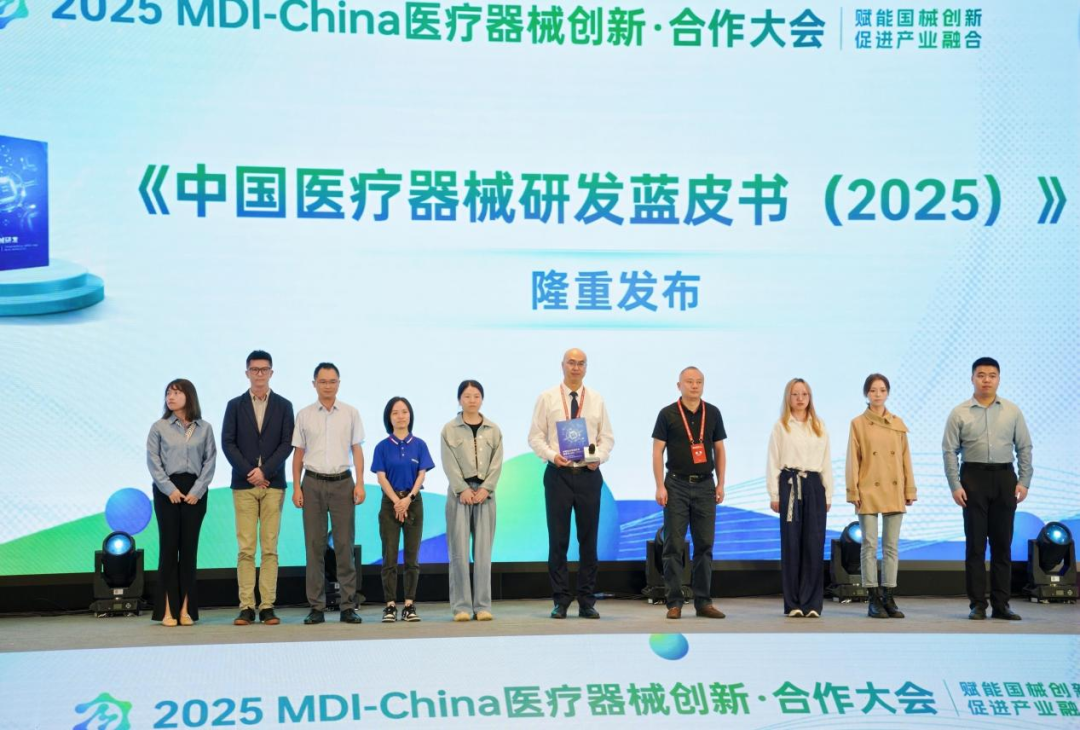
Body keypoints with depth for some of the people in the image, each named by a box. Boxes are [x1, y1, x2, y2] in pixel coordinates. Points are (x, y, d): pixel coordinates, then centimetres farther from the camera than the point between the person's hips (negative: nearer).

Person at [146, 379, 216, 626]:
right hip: (167, 491, -1)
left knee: (189, 547, 2)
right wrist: (170, 489, -9)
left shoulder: (204, 428, 5)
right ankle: (168, 610, 0)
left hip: (195, 492, 1)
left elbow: (210, 461, 3)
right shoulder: (159, 427, 3)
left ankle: (186, 608, 6)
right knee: (169, 546, -2)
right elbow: (153, 461, -1)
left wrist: (197, 490, -7)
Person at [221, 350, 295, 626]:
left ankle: (268, 606, 1)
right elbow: (227, 442, 2)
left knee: (270, 548, 0)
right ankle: (246, 607, -2)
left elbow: (287, 443, 1)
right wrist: (248, 472, -9)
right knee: (245, 548, -3)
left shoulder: (283, 406, 9)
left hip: (273, 484, 0)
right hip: (243, 484, 0)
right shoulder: (235, 405, 9)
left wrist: (265, 471, -11)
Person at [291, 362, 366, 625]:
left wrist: (360, 483, -3)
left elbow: (357, 450, 5)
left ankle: (348, 606, 4)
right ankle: (316, 607, 7)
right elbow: (298, 453, 8)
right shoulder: (304, 415, 6)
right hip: (313, 484, 1)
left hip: (342, 482, -1)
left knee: (344, 545, 0)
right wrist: (296, 488, 2)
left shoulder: (350, 413, 4)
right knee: (314, 546, 2)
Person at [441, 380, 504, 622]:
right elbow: (449, 463, -3)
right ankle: (461, 606, -1)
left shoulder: (493, 430, 10)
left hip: (485, 492, 2)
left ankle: (482, 606, 3)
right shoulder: (449, 430, 4)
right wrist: (463, 489, -12)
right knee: (459, 551, -4)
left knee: (483, 551, 0)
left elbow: (496, 463, 4)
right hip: (459, 492, -2)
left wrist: (485, 488, -8)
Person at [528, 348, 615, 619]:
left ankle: (586, 602, 12)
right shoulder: (547, 398, 3)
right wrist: (552, 454, -15)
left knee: (589, 538, 5)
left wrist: (599, 456, -9)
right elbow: (535, 436, 2)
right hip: (558, 473, -2)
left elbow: (607, 437, 10)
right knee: (558, 539, 0)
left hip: (589, 474, 2)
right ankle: (560, 601, 7)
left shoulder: (596, 400, 8)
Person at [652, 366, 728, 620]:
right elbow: (657, 451, -2)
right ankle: (674, 602, 4)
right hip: (677, 485, -3)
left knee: (705, 545, 4)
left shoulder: (713, 413, 7)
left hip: (705, 485, 3)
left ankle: (703, 601, 11)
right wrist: (660, 487, -9)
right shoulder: (668, 414, -2)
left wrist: (720, 484, 5)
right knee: (674, 545, -1)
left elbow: (719, 450, 11)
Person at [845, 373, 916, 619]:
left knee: (892, 546, 5)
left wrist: (910, 489, 5)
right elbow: (853, 460, -1)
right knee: (870, 545, -2)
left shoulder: (898, 423, 9)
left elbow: (905, 457, 10)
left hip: (894, 492, 3)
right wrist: (853, 491, -7)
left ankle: (888, 598, 10)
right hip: (869, 492, -3)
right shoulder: (858, 423, 1)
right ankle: (874, 600, 3)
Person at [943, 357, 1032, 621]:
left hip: (1005, 479, 2)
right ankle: (977, 604, 5)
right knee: (975, 544, 1)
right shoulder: (959, 413, 1)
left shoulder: (1012, 411, 6)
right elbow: (950, 451, 0)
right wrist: (955, 486, -8)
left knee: (1002, 544, 6)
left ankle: (1001, 604, 12)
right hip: (974, 478, -2)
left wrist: (1024, 481, -3)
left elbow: (1024, 448, 6)